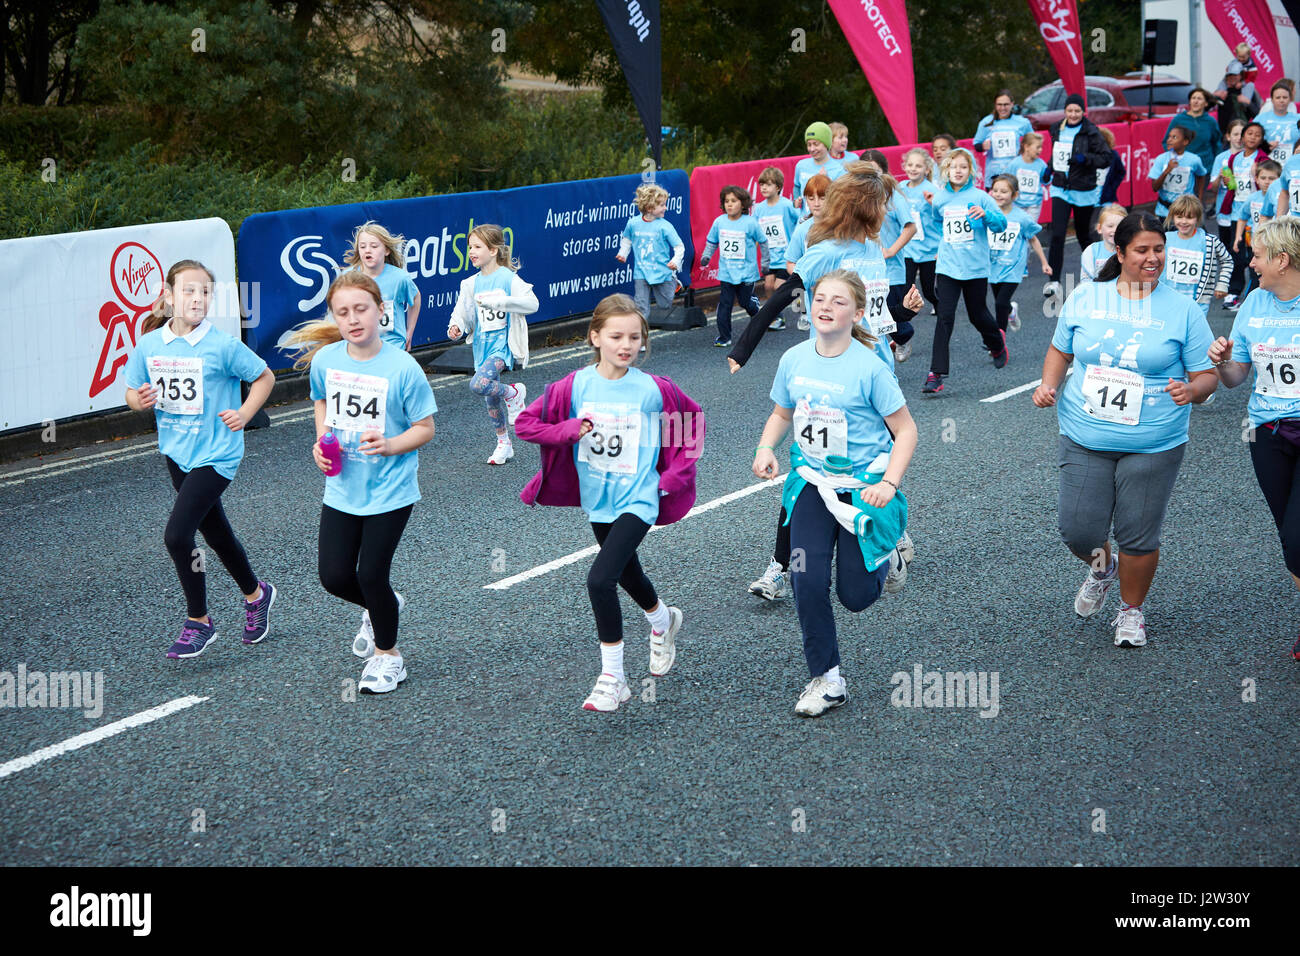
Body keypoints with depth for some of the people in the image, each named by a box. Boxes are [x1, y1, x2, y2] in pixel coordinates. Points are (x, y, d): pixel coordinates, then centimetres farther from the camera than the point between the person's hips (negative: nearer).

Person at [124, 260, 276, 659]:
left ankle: (198, 622, 3)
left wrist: (244, 414, -12)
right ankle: (255, 594, 43)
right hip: (176, 453, 6)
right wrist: (140, 400, -14)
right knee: (216, 533, 19)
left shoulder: (223, 346, -15)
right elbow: (132, 393, 8)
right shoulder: (149, 344, -2)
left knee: (177, 534, -15)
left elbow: (264, 376, -1)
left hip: (216, 454, -6)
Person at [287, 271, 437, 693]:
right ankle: (380, 609, 40)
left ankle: (387, 654, 25)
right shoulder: (324, 359, -5)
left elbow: (425, 428, -9)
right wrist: (322, 441, -1)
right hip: (341, 488, 4)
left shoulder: (403, 368, -18)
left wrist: (389, 445, -27)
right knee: (334, 576, 5)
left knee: (371, 575, -1)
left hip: (390, 491, -4)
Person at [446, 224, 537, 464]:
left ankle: (514, 393, -1)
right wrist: (456, 327, -11)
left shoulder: (507, 278, -11)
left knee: (479, 384, -29)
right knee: (490, 399, 14)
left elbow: (532, 303, -21)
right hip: (482, 344, 6)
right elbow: (461, 312, 11)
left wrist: (498, 301, -29)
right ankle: (504, 443, 31)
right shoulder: (472, 284, 5)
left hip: (503, 343, -6)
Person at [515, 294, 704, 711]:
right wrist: (569, 430, -19)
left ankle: (612, 677, -8)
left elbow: (693, 421, 4)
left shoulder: (654, 389, -12)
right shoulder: (575, 386, -7)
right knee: (627, 573, 25)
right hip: (598, 501, 5)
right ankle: (664, 621, 57)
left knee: (600, 579, -20)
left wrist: (674, 474, -2)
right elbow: (525, 422, -3)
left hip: (639, 500, -5)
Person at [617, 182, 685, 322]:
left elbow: (679, 246, -8)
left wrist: (675, 261, -22)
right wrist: (623, 253, 4)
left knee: (665, 305, 12)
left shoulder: (664, 226, -11)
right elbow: (626, 240, 17)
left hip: (662, 272, -1)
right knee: (641, 306, -3)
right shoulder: (633, 223, -4)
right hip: (641, 272, 1)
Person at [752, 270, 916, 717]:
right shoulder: (794, 360, -4)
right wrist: (766, 448, -6)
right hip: (812, 483, 4)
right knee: (808, 582, -8)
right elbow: (782, 413, 14)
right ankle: (826, 679, 9)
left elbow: (905, 430, -10)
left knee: (855, 595, 3)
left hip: (863, 488, -3)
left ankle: (884, 554, 38)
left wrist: (888, 484, -21)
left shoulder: (869, 368, -17)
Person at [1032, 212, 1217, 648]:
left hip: (1154, 445, -1)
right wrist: (1048, 384, -3)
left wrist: (1192, 389, -21)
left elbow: (1206, 376, 1)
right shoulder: (1084, 298, 3)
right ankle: (1102, 567, 35)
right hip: (1084, 441, 1)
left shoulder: (1182, 310, -2)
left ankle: (1131, 611, 29)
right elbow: (1061, 350, 16)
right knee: (1078, 529, -2)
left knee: (1138, 537, 3)